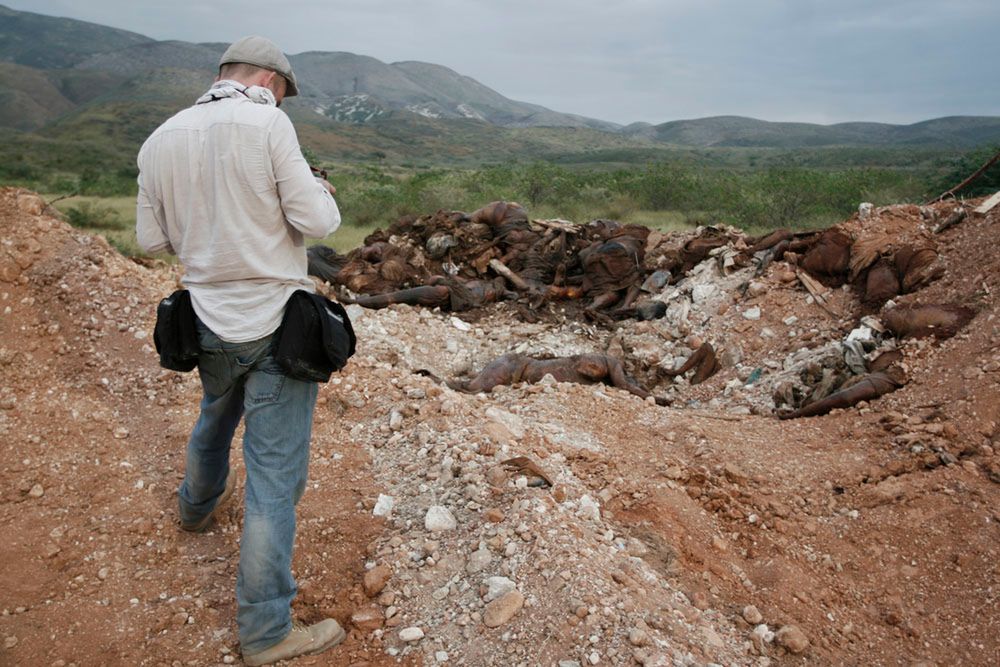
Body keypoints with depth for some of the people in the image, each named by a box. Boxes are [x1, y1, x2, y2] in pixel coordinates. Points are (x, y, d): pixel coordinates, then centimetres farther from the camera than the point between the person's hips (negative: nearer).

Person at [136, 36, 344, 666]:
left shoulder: (161, 139, 3)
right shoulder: (268, 125, -13)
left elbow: (153, 239, 9)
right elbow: (315, 223, -16)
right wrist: (324, 193, 5)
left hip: (208, 324, 6)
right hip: (276, 327, -6)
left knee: (214, 421, 33)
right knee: (275, 473, 2)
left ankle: (199, 505, 62)